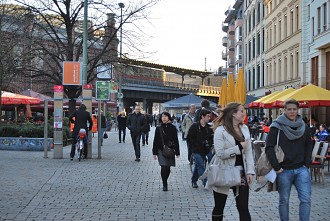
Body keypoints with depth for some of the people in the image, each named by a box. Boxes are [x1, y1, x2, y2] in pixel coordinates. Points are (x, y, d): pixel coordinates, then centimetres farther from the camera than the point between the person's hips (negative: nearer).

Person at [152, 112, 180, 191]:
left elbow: (176, 140, 3)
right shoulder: (158, 128, 1)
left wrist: (177, 152, 1)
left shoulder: (172, 128, 1)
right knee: (164, 167, -11)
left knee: (168, 168, 7)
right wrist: (154, 153, -1)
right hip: (161, 151, -1)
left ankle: (165, 182, 30)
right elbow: (155, 141, 3)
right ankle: (164, 185, 1)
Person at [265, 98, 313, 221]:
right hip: (284, 170, -3)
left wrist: (307, 163, 5)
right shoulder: (277, 126, -6)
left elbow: (308, 145, 16)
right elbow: (269, 147, -9)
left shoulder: (303, 127, 7)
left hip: (301, 169, 3)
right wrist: (276, 167, -13)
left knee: (306, 199, -3)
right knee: (284, 201, 7)